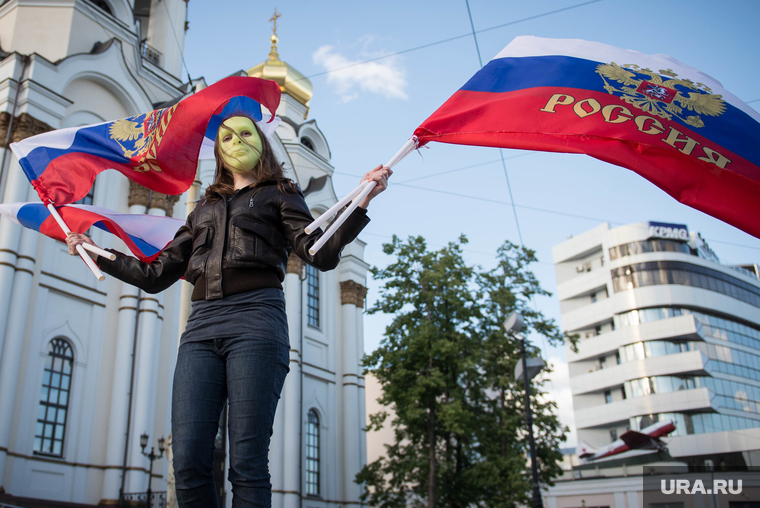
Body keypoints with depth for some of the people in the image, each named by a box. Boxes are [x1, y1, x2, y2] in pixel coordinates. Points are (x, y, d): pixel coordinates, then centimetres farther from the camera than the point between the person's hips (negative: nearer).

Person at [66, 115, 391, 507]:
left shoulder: (279, 196, 18)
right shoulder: (204, 208, 30)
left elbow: (322, 256, 1)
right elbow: (156, 275, 28)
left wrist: (362, 201, -11)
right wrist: (94, 252, 27)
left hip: (255, 319, -4)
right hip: (201, 326, 4)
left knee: (246, 464, -12)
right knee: (187, 464, -7)